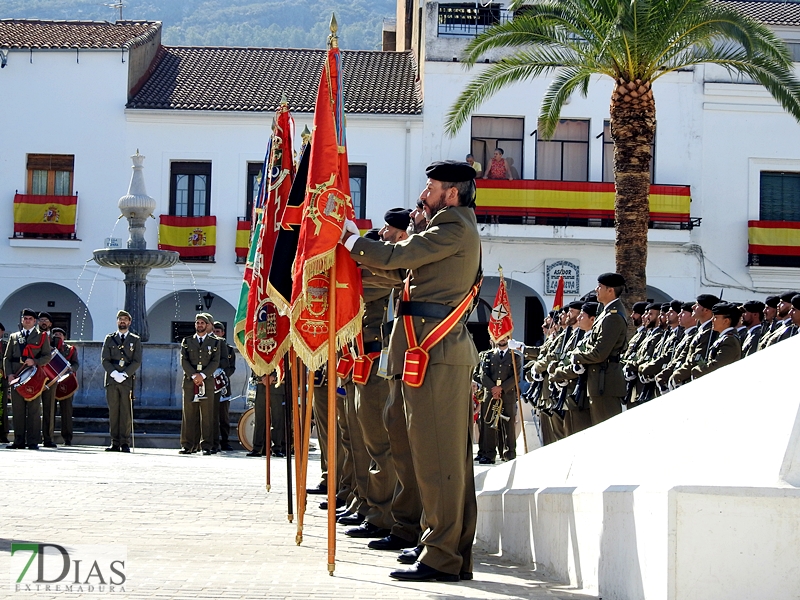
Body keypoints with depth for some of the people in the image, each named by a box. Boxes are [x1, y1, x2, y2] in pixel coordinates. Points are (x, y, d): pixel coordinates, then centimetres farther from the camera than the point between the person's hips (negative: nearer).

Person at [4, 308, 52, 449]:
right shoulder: (14, 337, 18)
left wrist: (35, 362, -15)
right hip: (16, 378, 3)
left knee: (34, 410, -4)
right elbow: (7, 357, 14)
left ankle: (33, 441, -3)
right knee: (18, 410, 1)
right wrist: (9, 373, -1)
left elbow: (47, 356, 3)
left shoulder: (42, 336, 10)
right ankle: (19, 441, 5)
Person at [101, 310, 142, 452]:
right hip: (111, 380, 1)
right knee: (113, 411, -1)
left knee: (126, 412, -5)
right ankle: (115, 443, 1)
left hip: (127, 380, -1)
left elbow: (137, 362, 3)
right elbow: (105, 360, 7)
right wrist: (114, 373, -9)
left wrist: (124, 374, -10)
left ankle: (125, 443, -4)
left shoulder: (135, 340, 11)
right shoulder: (109, 339, 15)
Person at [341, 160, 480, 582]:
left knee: (437, 455, -10)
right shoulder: (458, 230, 25)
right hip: (450, 351, 10)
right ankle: (457, 555, 12)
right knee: (452, 456, 9)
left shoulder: (455, 229, -7)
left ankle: (441, 558, -9)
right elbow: (406, 264, 21)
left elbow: (394, 258, -13)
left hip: (434, 353, -10)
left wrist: (349, 238, 0)